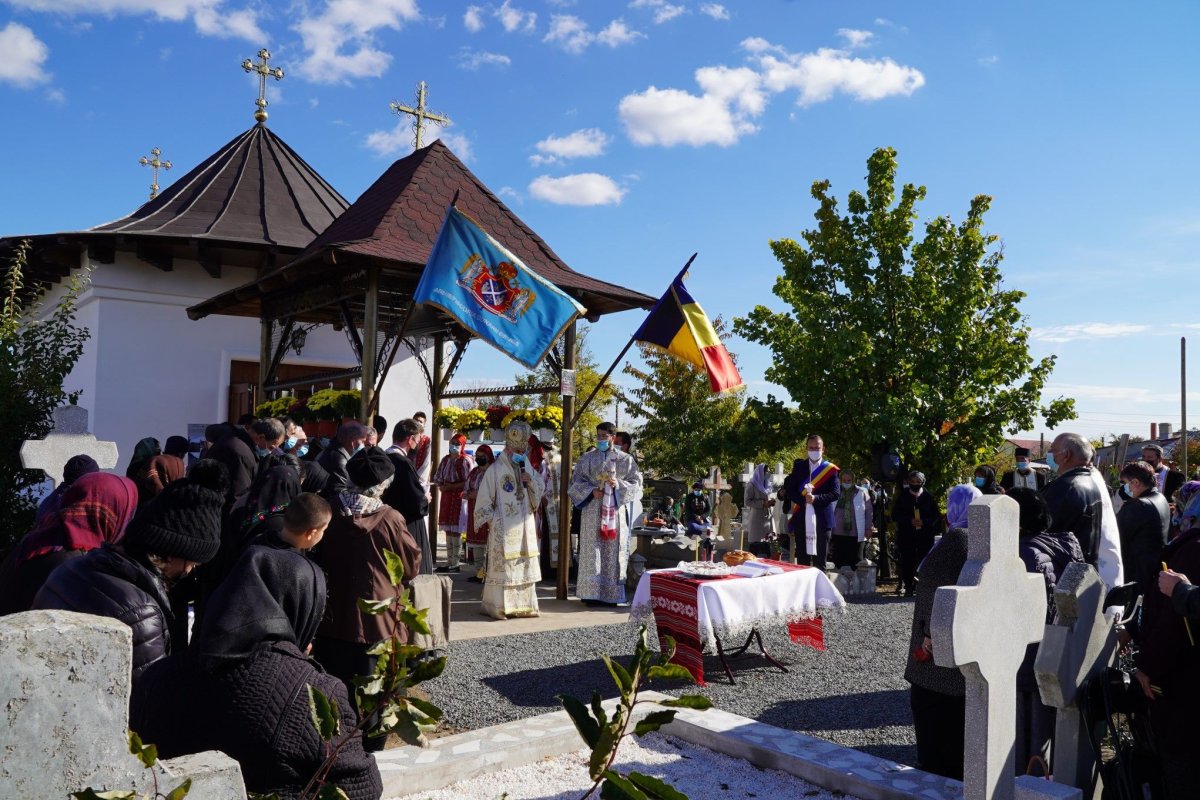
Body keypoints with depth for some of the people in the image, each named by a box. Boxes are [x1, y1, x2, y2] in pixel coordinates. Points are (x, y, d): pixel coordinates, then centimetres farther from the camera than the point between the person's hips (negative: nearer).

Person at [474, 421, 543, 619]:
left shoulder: (527, 467, 9)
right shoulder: (495, 469, -7)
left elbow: (541, 488, 13)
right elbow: (484, 498, -5)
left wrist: (531, 481, -7)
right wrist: (490, 520, -10)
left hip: (525, 526, 6)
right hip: (503, 527, -6)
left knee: (525, 564, 8)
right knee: (501, 565, -5)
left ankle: (523, 604, 16)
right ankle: (497, 607, 2)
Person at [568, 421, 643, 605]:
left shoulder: (626, 460, 6)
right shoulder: (587, 458, 7)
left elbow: (636, 484, 5)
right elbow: (576, 482, 6)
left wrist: (619, 485, -13)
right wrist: (592, 491, -11)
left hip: (616, 512, 0)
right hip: (592, 511, 0)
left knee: (614, 551, 1)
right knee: (592, 550, -3)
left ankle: (612, 594, 6)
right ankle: (592, 593, 0)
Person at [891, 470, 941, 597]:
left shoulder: (929, 497, 8)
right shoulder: (902, 496, 7)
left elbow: (935, 516, 8)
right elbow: (895, 515, 3)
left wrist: (924, 522, -10)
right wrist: (910, 520, -11)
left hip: (925, 535, 0)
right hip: (907, 535, 0)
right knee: (907, 561, -3)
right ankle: (908, 587, 2)